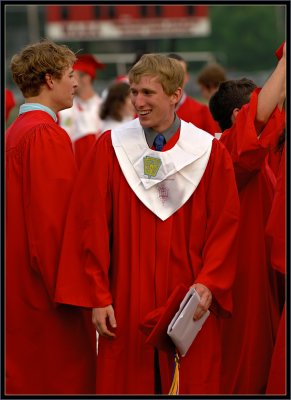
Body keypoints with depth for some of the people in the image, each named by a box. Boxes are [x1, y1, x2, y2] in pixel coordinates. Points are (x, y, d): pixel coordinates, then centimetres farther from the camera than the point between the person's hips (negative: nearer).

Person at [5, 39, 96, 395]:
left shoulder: (15, 132, 13)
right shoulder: (47, 135, -17)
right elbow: (53, 220, -22)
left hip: (19, 287, 10)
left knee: (24, 378, 15)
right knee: (61, 379, -3)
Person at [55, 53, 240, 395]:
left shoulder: (209, 153, 2)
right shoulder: (109, 148, 1)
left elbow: (226, 226, 2)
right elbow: (90, 226, -1)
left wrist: (209, 284, -11)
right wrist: (98, 297, -6)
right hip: (126, 302, 0)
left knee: (193, 384, 3)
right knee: (126, 385, 2)